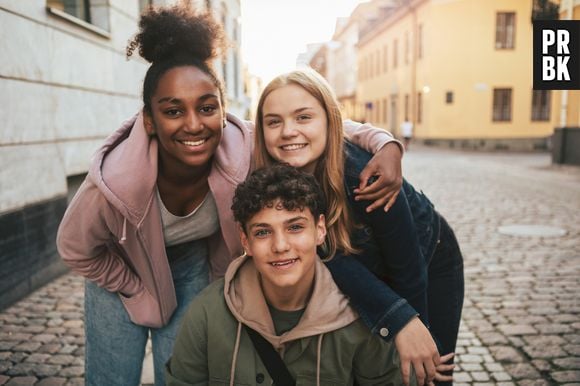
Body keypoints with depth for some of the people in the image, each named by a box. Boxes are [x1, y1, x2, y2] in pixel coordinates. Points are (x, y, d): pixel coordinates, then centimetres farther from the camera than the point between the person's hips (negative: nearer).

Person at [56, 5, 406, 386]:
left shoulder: (244, 149, -33)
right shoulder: (117, 180, -36)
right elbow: (75, 248, -15)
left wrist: (387, 144, -37)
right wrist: (139, 289, -7)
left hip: (195, 265, 1)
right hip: (124, 270, -1)